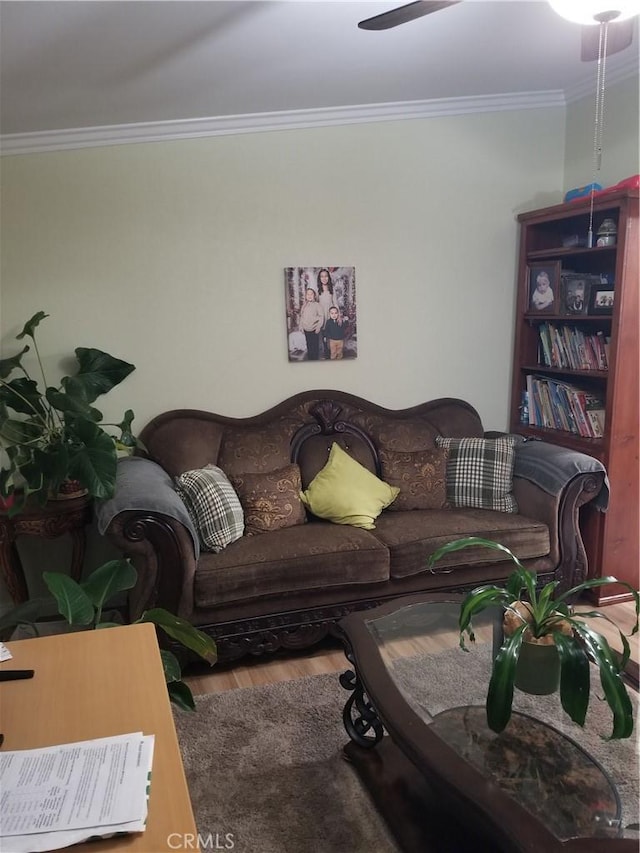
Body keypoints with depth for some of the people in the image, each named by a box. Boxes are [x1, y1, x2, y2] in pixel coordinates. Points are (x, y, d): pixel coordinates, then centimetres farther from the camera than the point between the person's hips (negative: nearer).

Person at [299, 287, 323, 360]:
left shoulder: (317, 304, -6)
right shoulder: (304, 305, 7)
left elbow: (321, 316, -7)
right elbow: (302, 317, 13)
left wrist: (318, 327, -11)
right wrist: (301, 326, 6)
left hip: (314, 330, -4)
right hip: (306, 330, 4)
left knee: (315, 346, 1)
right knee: (309, 345, 11)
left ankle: (315, 359, 11)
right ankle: (309, 359, 22)